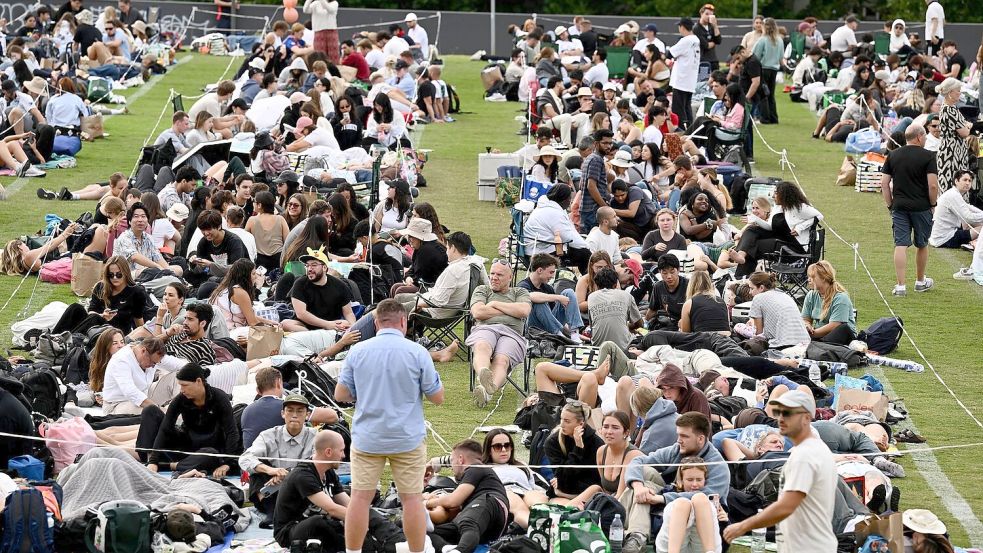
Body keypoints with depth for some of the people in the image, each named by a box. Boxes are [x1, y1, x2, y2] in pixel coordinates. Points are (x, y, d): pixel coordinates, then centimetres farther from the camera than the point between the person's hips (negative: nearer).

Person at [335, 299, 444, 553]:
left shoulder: (357, 351, -3)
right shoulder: (417, 353, -9)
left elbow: (340, 394, 3)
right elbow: (437, 397, -4)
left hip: (367, 438, 2)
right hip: (408, 438, -2)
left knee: (360, 498, 6)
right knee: (412, 499, 6)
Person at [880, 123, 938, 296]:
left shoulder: (893, 156, 6)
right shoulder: (928, 156, -7)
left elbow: (884, 183, 5)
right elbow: (933, 185, -13)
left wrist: (890, 205, 11)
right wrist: (933, 204, 2)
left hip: (899, 206, 2)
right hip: (921, 207, -2)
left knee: (900, 245, -1)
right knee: (922, 245, 15)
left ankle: (900, 286, -8)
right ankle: (920, 281, 29)